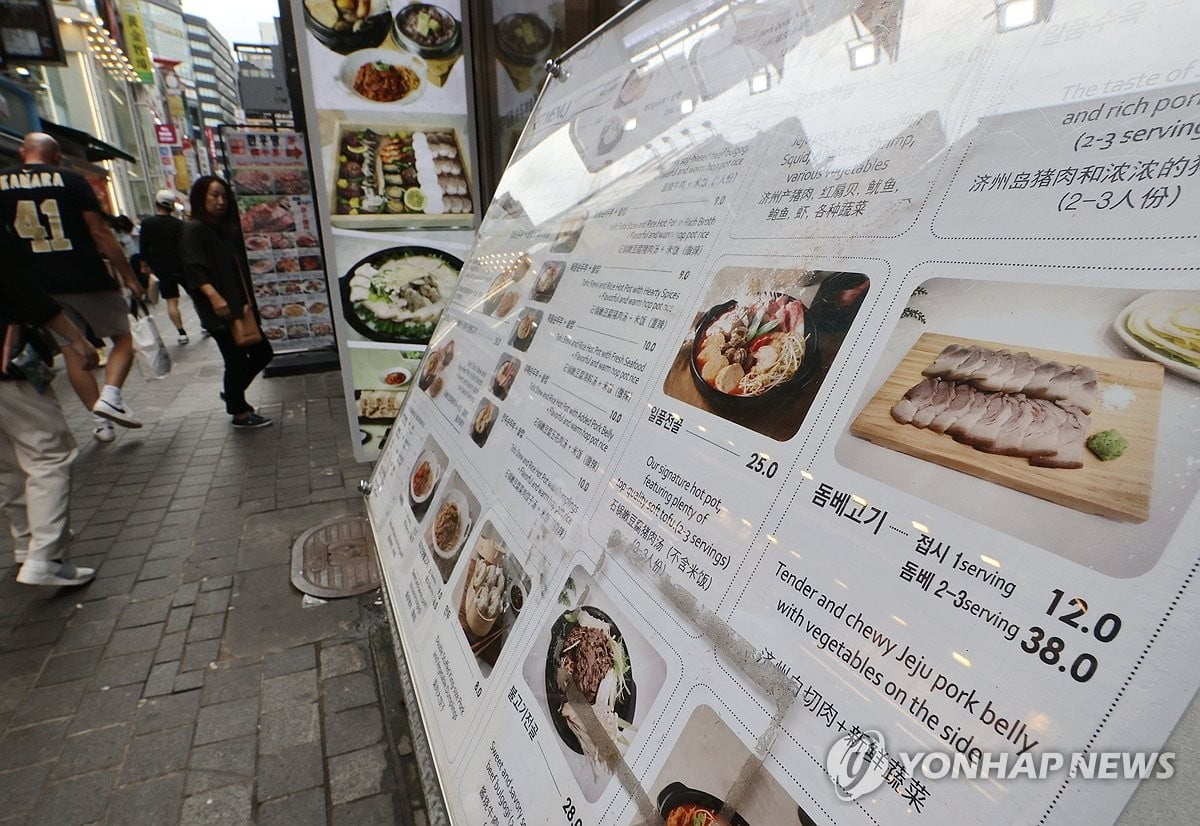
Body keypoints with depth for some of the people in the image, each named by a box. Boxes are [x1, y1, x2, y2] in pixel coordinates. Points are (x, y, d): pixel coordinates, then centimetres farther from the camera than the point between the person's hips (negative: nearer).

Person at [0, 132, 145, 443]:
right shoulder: (71, 180, -2)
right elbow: (100, 232, -8)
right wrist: (128, 275, -3)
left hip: (39, 285, 3)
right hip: (87, 278, -3)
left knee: (72, 352, 10)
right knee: (122, 338, 11)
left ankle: (100, 420, 10)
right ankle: (110, 395, -12)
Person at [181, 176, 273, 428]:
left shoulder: (226, 228, 16)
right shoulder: (193, 229, -8)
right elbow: (194, 269, -19)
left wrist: (247, 302, 14)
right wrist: (214, 297, -32)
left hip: (238, 306, 8)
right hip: (218, 310, -8)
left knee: (262, 351, 11)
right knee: (236, 359, -1)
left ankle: (234, 395, 30)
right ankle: (240, 412, 14)